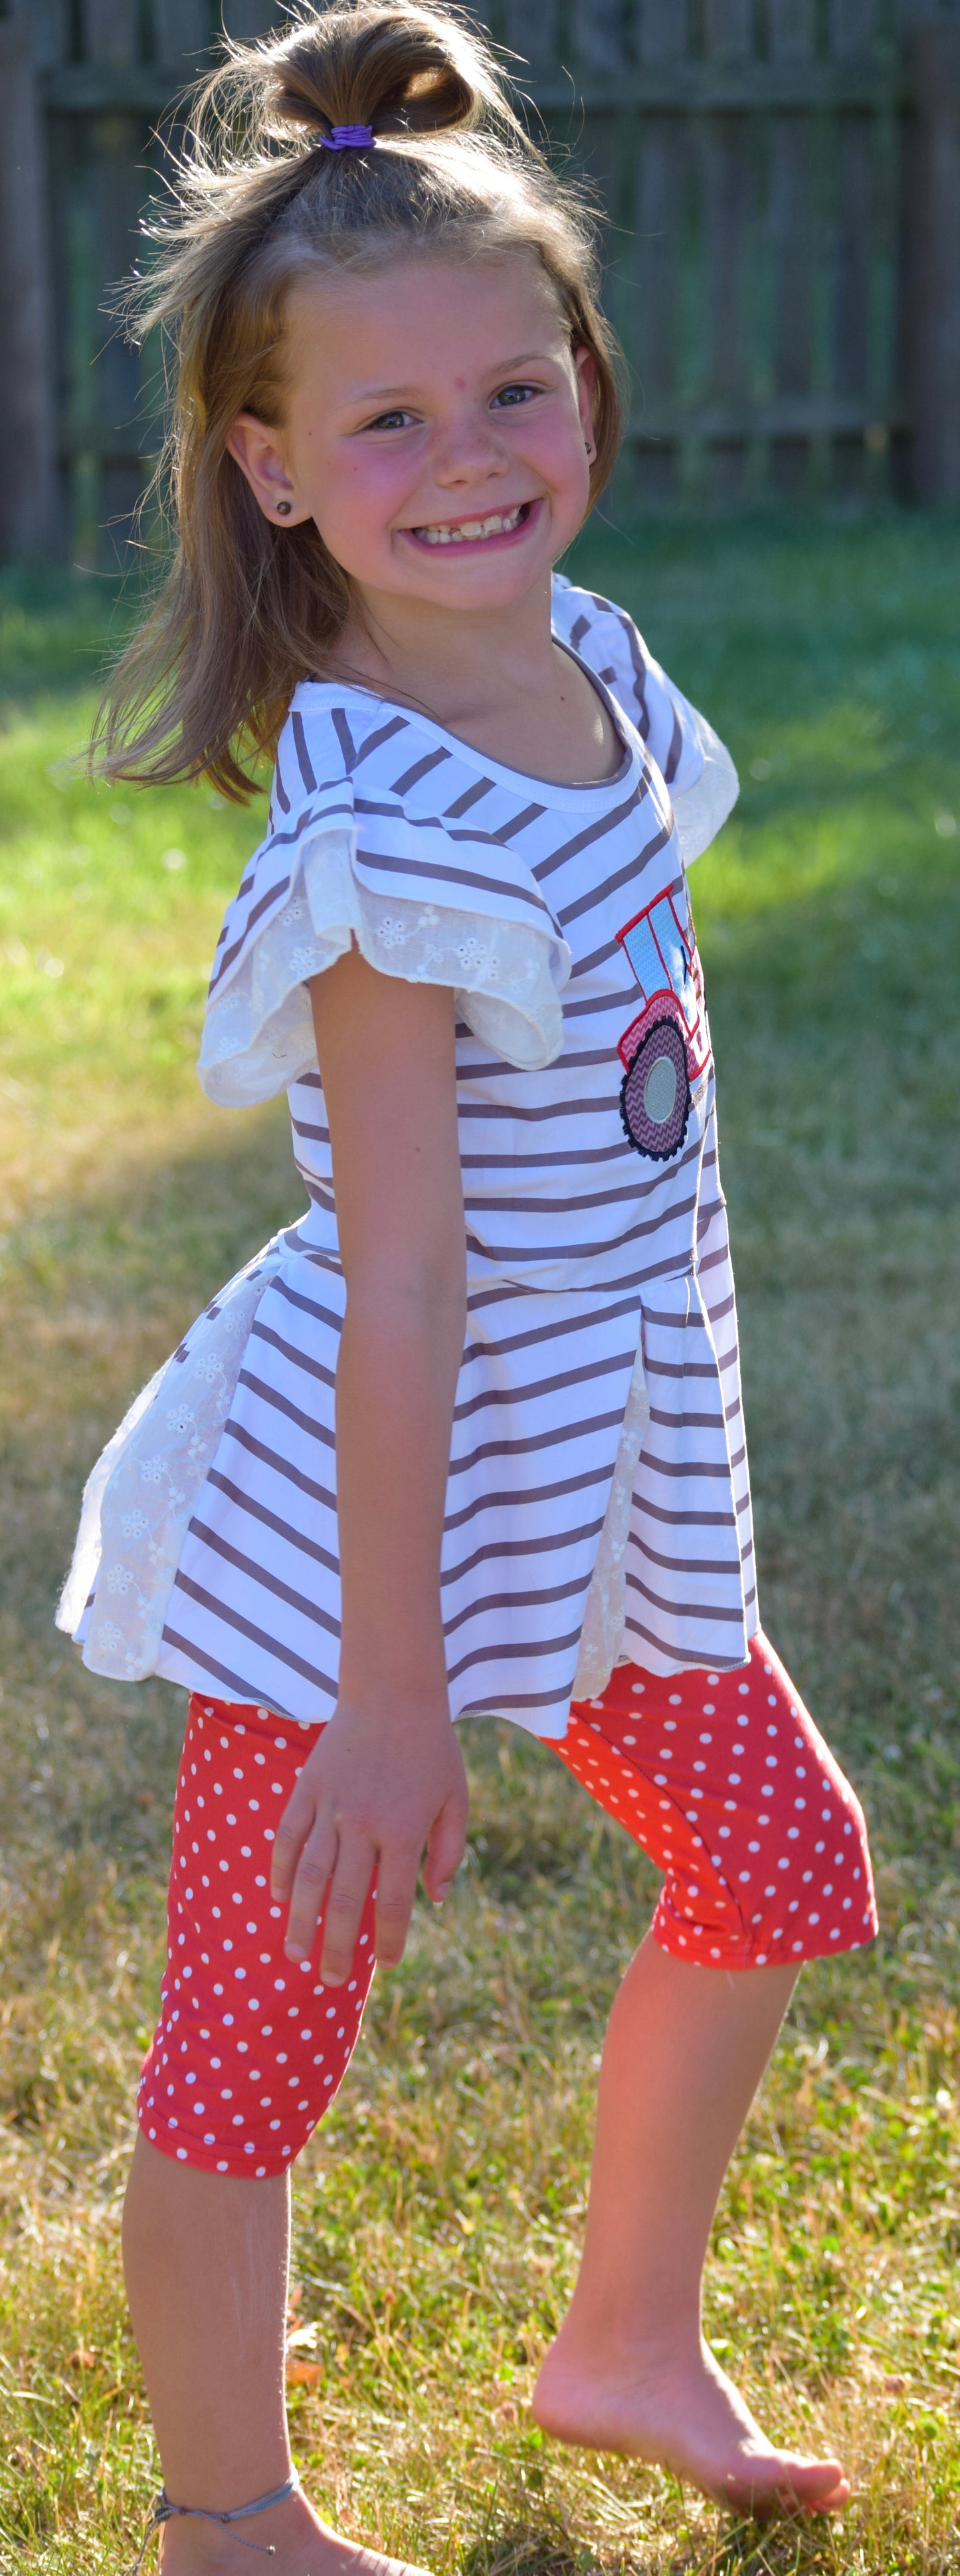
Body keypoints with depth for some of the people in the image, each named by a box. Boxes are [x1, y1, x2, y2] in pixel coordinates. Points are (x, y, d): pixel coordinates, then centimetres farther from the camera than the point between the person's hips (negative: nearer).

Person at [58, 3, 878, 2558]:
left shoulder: (584, 662, -1)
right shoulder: (385, 831, -26)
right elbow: (402, 1274, -26)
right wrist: (391, 1698, -22)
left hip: (603, 1477, 9)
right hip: (363, 1514, -9)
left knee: (780, 1872, 23)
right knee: (261, 2025, 5)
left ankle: (629, 2344, 43)